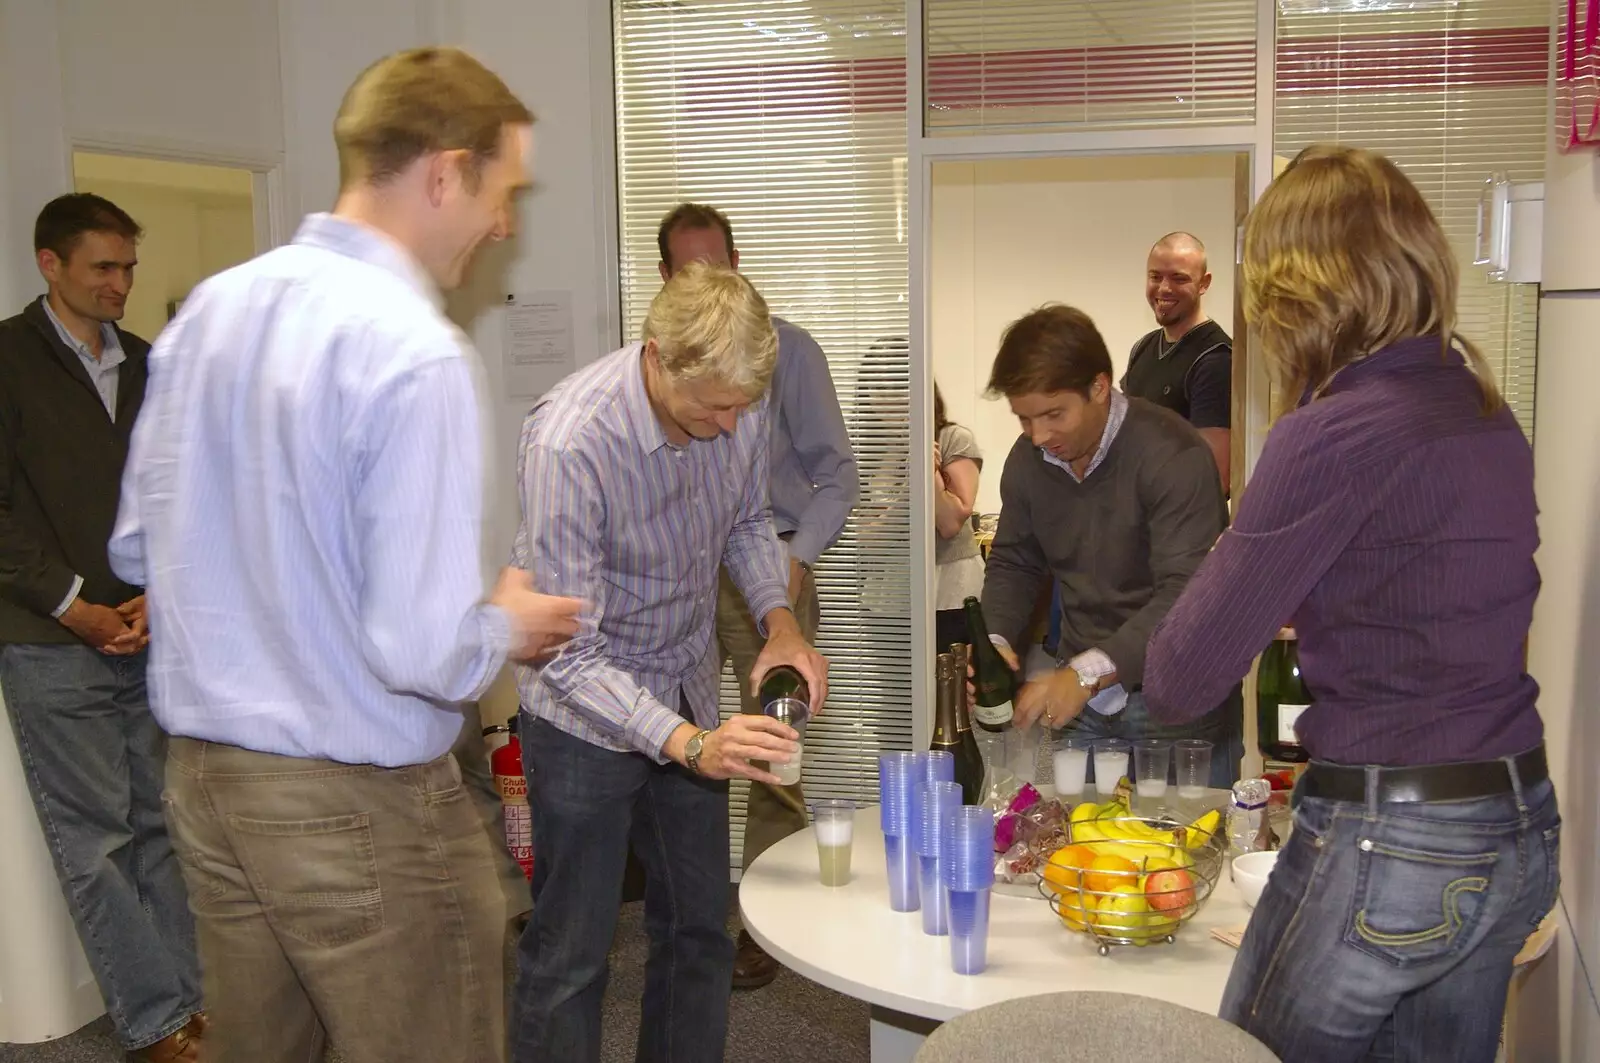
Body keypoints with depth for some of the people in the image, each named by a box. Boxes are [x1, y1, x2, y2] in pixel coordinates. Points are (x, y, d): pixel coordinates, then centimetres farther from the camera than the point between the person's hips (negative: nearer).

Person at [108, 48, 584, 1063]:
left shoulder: (208, 309, 1)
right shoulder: (416, 353, -22)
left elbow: (139, 547, 11)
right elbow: (425, 654, -25)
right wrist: (511, 627, -4)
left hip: (206, 778, 7)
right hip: (359, 809, -7)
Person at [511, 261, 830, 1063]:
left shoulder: (740, 405, -12)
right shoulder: (568, 442, -31)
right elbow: (569, 654, -29)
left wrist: (780, 622, -9)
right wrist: (689, 745, -41)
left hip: (687, 690, 6)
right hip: (586, 707, -5)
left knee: (699, 929, 14)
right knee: (571, 952, 3)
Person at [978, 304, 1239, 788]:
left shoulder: (1172, 455, -19)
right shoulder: (1028, 460, 2)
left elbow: (1185, 593, -27)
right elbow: (1013, 564, 15)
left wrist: (1089, 671, -35)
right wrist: (996, 641, -4)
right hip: (1081, 699, 5)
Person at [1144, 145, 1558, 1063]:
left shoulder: (1337, 436, -18)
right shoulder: (1486, 413, 6)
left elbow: (1186, 674, -14)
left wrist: (1162, 684, 7)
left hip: (1389, 841, -8)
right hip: (1520, 825, 8)